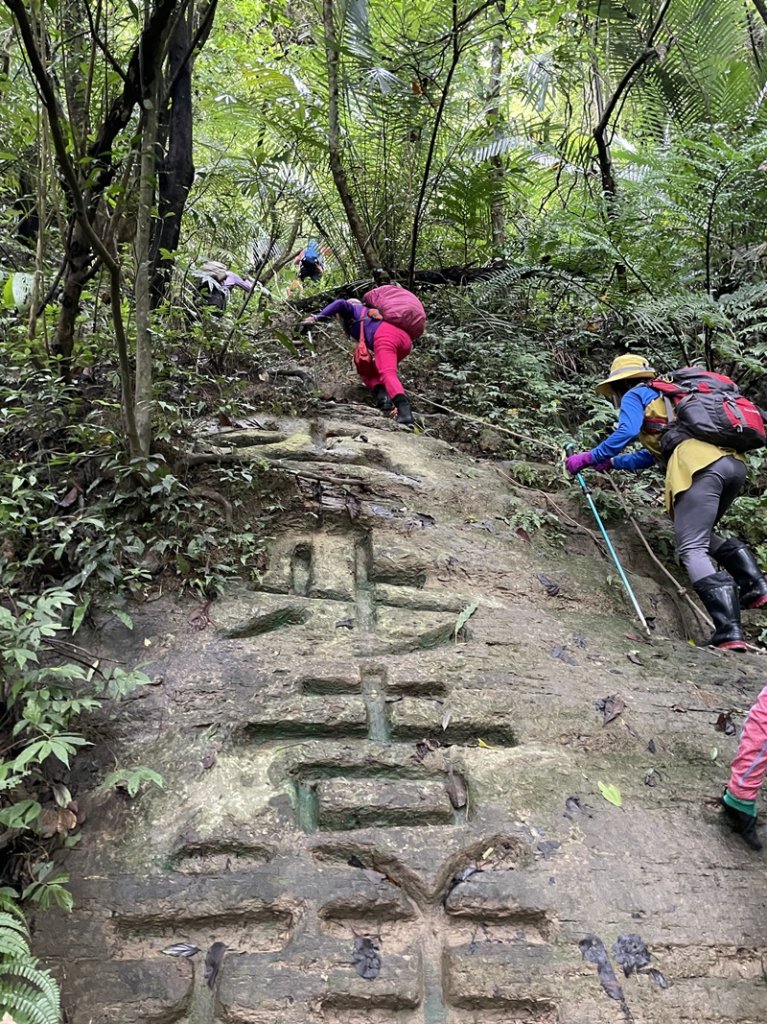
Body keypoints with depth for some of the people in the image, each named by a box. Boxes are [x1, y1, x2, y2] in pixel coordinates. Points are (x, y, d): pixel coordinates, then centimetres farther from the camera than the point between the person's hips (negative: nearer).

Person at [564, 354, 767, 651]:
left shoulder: (635, 395, 15)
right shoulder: (667, 398, 38)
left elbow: (626, 432, -4)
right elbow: (651, 454, 43)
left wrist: (589, 458, 4)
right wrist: (612, 463, 50)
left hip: (701, 467, -8)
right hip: (733, 462, 8)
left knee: (692, 549, -11)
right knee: (704, 535, 27)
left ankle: (729, 632, -25)